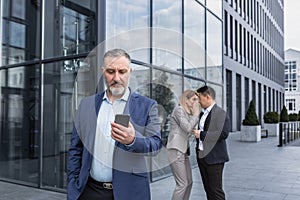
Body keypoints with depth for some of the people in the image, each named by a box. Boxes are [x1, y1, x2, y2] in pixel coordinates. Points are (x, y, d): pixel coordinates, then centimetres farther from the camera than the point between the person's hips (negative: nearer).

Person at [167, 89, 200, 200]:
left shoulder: (187, 112, 19)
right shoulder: (179, 109, -9)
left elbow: (190, 132, 13)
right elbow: (188, 128, -18)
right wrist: (196, 114, -8)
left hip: (183, 151, 10)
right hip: (176, 151, -10)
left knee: (189, 182, 12)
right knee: (182, 184, -8)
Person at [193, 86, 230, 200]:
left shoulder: (221, 113, -10)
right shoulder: (202, 114, 15)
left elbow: (223, 134, -21)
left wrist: (201, 134, -17)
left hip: (213, 157, -7)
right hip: (201, 156, 8)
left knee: (216, 190, -1)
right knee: (208, 189, 14)